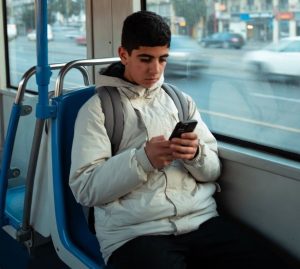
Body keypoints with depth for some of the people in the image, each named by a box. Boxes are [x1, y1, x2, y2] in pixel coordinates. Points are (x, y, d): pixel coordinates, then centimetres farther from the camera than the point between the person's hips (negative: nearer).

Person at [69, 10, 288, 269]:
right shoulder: (97, 108, 5)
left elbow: (214, 169, 16)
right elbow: (84, 188, -3)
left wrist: (196, 155, -8)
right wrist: (142, 160, -17)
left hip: (203, 219, 4)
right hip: (133, 233, -4)